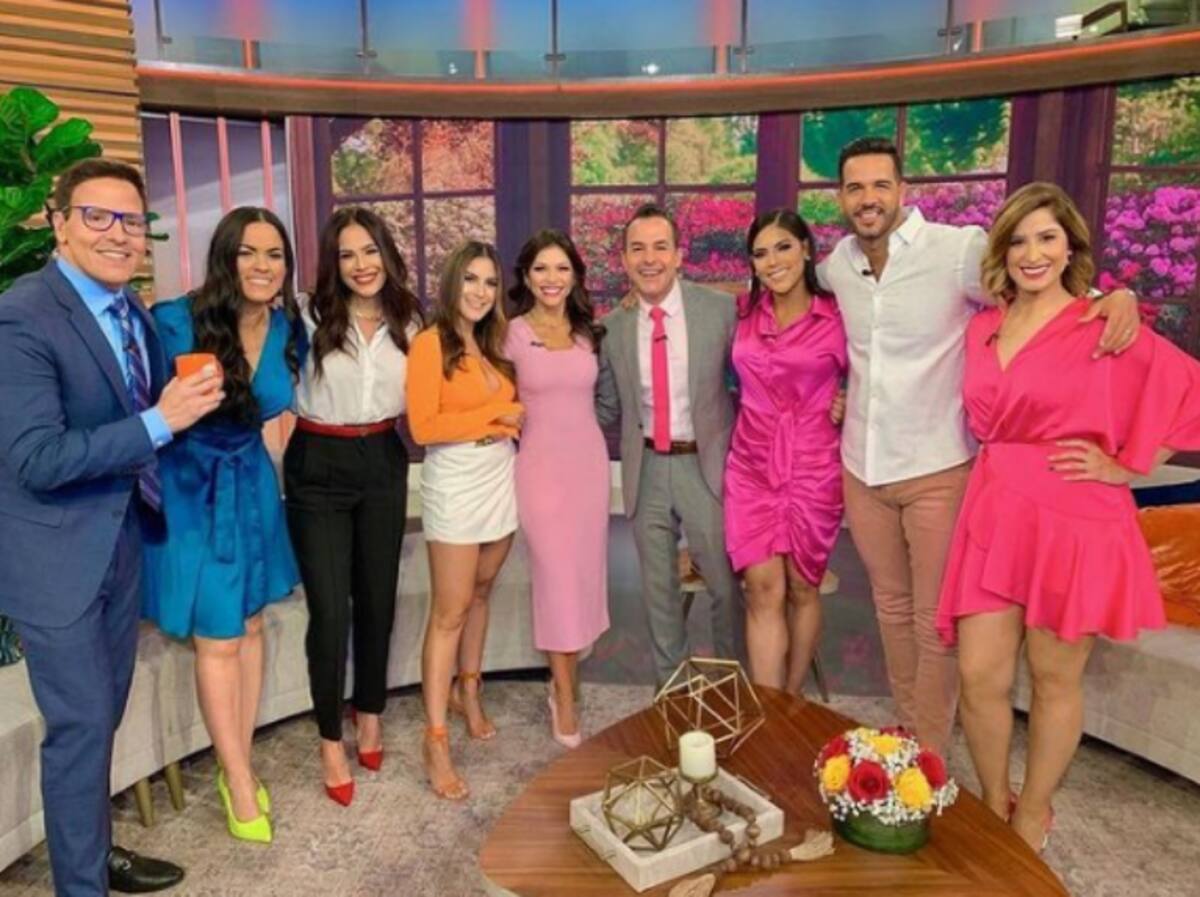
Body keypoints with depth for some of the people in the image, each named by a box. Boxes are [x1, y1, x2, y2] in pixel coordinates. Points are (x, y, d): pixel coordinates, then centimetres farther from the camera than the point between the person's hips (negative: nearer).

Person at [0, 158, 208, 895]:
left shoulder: (133, 310, 4)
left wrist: (188, 399, 1)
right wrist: (160, 422, -30)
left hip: (124, 539, 8)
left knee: (105, 713, 21)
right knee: (80, 723, 3)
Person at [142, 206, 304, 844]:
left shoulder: (288, 330, -3)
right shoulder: (177, 322, -19)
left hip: (252, 488, 5)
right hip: (192, 493, -5)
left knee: (250, 628, 13)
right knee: (218, 641, 1)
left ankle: (237, 764, 30)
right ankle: (240, 779, 20)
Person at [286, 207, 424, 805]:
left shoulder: (407, 322, 3)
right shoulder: (310, 320, -9)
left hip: (383, 465, 4)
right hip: (318, 469, -3)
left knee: (378, 599, 13)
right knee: (330, 609, -1)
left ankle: (369, 718, 34)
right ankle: (331, 744, 17)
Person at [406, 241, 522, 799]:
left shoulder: (493, 344, 11)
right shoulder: (430, 343, -9)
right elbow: (423, 427, -16)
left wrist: (511, 419, -4)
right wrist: (497, 413, -12)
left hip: (501, 481, 6)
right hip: (455, 487, -6)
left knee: (480, 594, 17)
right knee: (450, 613, -3)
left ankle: (467, 691, 36)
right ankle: (435, 739, 6)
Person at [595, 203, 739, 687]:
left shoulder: (721, 308, -6)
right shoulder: (612, 327, 0)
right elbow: (607, 408, 6)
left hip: (706, 464, -2)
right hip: (646, 469, 2)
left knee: (725, 583, 9)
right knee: (657, 589, 15)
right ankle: (670, 684, 34)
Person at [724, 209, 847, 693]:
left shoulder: (837, 317, -4)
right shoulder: (743, 312, 4)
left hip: (812, 469, -1)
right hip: (752, 468, 2)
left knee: (802, 588, 10)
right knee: (763, 590, -4)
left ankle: (792, 702, 30)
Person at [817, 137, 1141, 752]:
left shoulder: (960, 250, -14)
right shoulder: (838, 262, 3)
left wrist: (1116, 296, -26)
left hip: (936, 471, -5)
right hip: (862, 469, 5)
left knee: (935, 623, 6)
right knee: (891, 607, 20)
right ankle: (909, 731, 40)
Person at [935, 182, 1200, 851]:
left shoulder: (1103, 323, -5)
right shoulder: (982, 328, 10)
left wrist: (1124, 466, -6)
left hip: (1073, 519, -4)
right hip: (994, 515, 4)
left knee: (1055, 678, 10)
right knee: (980, 677, 3)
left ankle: (1031, 820, 31)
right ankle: (994, 808, 28)